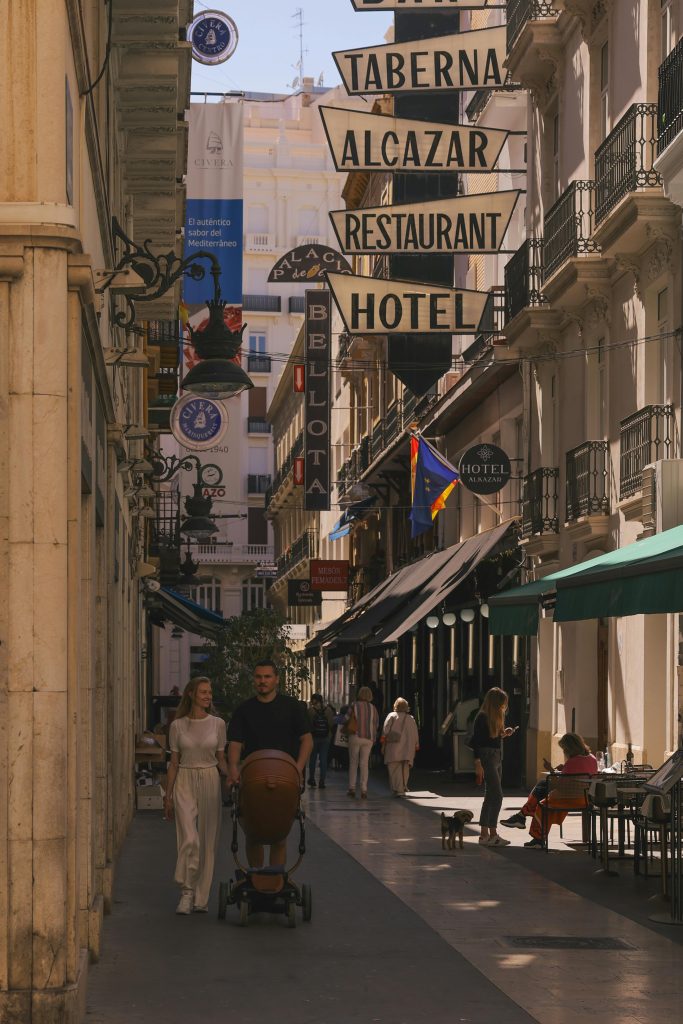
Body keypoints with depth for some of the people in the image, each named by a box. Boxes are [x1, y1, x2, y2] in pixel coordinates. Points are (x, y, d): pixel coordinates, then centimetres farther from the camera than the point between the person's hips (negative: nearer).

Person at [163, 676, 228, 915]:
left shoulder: (217, 724, 4)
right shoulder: (178, 726, 3)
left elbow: (221, 759, 9)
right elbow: (174, 763, 7)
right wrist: (168, 796, 5)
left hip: (210, 782, 1)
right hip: (185, 782, -1)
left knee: (208, 842, 3)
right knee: (190, 839, -14)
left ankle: (201, 897, 12)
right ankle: (187, 892, -3)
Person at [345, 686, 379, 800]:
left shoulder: (354, 706, -6)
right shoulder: (373, 708, 4)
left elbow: (346, 719, -6)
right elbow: (376, 725, 9)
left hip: (355, 736, -2)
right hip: (368, 738, 2)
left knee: (353, 762, 9)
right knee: (364, 764, 5)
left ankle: (352, 788, 4)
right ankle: (364, 790, -2)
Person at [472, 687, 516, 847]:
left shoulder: (496, 717, 15)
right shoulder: (482, 718, -12)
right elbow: (476, 741, -15)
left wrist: (504, 734, 5)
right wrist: (478, 764, -20)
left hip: (497, 758, 10)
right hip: (487, 758, -10)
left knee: (490, 797, 10)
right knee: (496, 795, -13)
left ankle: (484, 834, 14)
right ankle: (492, 834, -13)